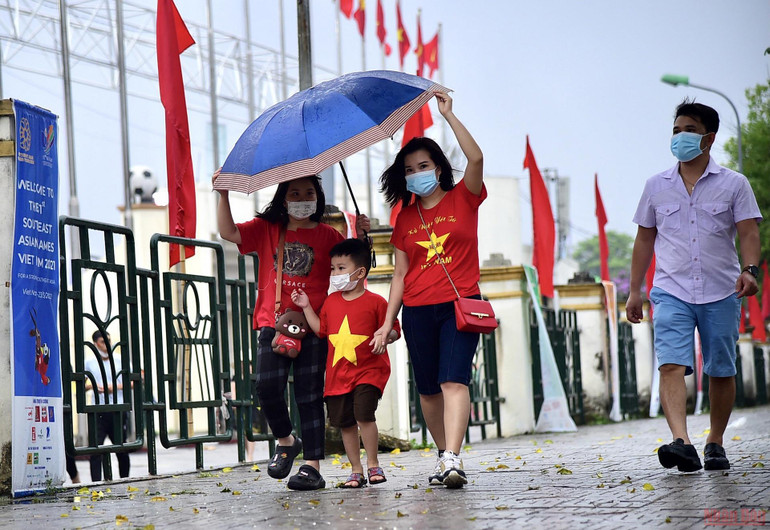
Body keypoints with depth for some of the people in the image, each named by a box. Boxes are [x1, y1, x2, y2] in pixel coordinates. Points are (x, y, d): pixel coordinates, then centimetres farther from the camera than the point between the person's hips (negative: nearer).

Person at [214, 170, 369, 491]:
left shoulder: (328, 235, 10)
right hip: (273, 324, 1)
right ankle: (285, 441, 13)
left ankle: (312, 466, -1)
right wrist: (224, 195, -6)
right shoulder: (266, 230, 12)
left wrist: (359, 237, -9)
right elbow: (229, 233, 3)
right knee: (267, 386, -14)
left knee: (309, 395, -3)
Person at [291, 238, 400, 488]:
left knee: (364, 414, -19)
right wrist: (306, 307, 9)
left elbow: (393, 329, -1)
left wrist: (385, 336, -21)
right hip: (337, 372, 5)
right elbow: (321, 329, 16)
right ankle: (356, 471, 17)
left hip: (368, 370, -5)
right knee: (345, 423, 7)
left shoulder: (375, 302, -4)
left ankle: (373, 465, -3)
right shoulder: (331, 301, 11)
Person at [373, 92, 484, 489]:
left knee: (453, 380, -17)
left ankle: (452, 460, -27)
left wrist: (449, 116, -13)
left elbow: (476, 158, -14)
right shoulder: (405, 218, 13)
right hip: (417, 310, 4)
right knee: (428, 389, 6)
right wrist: (388, 321, 7)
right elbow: (400, 273, 13)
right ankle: (444, 454, 22)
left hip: (460, 303, -4)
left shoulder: (463, 199, 5)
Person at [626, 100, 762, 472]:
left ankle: (715, 443, 21)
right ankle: (681, 442, -31)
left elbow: (749, 231, -3)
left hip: (721, 293, 0)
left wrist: (749, 269, -22)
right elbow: (645, 239, 17)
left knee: (721, 371, 5)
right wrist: (635, 291, 14)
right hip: (671, 291, 1)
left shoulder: (733, 184, 5)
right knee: (671, 365, -19)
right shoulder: (657, 186, 11)